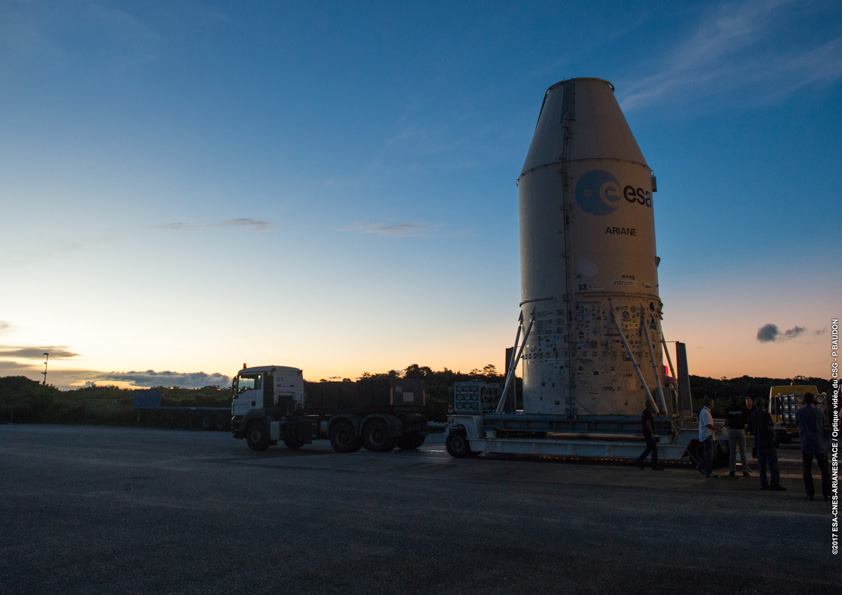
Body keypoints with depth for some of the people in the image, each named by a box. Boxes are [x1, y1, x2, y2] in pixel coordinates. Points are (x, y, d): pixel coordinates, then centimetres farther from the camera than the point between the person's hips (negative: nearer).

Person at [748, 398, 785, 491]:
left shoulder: (752, 415, 8)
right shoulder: (765, 414, -13)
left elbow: (750, 429, 13)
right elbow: (770, 427, -19)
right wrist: (773, 431, 1)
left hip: (758, 443, 7)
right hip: (768, 443, -7)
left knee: (762, 465, 10)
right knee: (773, 464, -3)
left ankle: (763, 484, 10)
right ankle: (775, 484, -6)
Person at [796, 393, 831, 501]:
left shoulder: (799, 413, 0)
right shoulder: (819, 412, -1)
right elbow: (824, 428, 9)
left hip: (806, 445, 0)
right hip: (819, 445, 0)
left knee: (807, 470, 8)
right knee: (824, 470, 8)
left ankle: (810, 493, 5)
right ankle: (826, 493, 4)